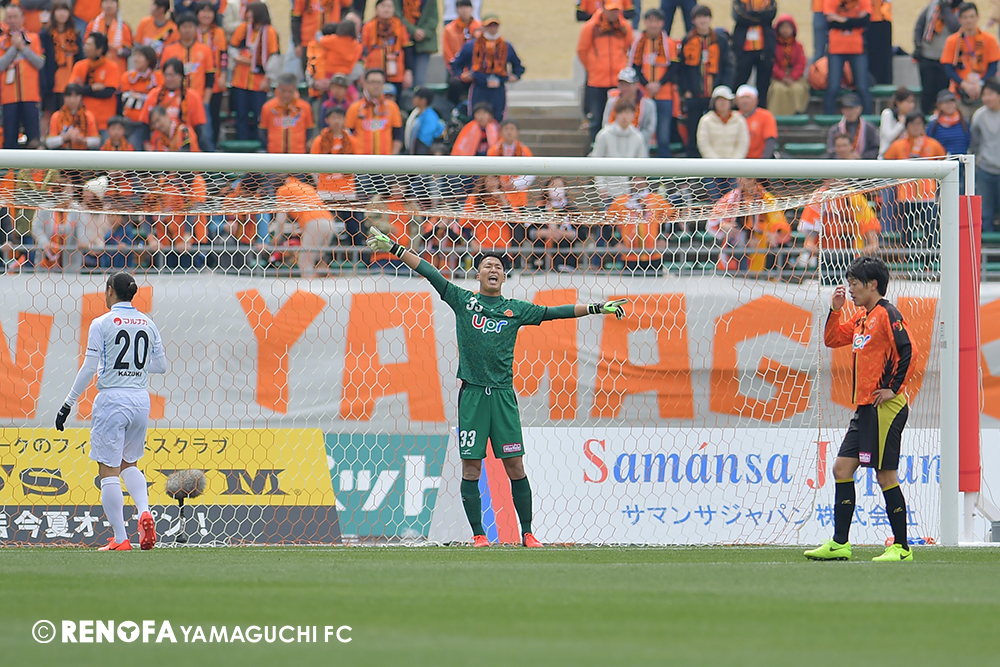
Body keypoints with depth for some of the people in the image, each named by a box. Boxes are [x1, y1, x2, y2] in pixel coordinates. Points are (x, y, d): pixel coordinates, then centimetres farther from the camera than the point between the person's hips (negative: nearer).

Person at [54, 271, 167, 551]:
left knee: (109, 471, 0)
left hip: (112, 399, -5)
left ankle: (120, 538, -4)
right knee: (129, 464, 22)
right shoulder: (147, 324, 8)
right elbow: (161, 365, 13)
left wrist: (68, 403, -4)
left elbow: (89, 368, -10)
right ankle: (144, 512, -5)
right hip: (141, 399, 5)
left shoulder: (102, 324, -7)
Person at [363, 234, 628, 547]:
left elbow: (554, 312, 12)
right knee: (471, 467, -1)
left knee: (515, 466, -1)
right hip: (472, 393, 0)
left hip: (503, 394, 0)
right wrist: (394, 248, 7)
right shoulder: (463, 300, 10)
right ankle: (478, 534, 6)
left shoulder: (515, 309, 11)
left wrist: (597, 308, 9)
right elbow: (429, 272, 9)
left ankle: (527, 533, 5)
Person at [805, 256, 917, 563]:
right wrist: (836, 308, 11)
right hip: (865, 409, 10)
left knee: (885, 475, -6)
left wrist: (894, 388, -17)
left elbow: (908, 350, -22)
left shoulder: (886, 314, -12)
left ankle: (901, 547, 0)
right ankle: (839, 544, 10)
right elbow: (832, 339, 24)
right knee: (842, 469, 8)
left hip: (885, 408, -10)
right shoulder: (861, 318, 15)